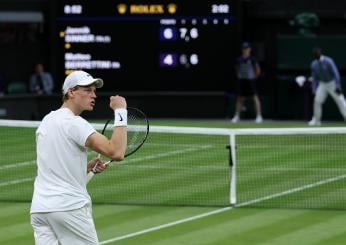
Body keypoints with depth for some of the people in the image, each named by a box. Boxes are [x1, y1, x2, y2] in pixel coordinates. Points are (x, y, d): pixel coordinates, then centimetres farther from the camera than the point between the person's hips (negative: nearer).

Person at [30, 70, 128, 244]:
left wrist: (88, 167, 10)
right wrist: (120, 112, -14)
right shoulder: (74, 123, -12)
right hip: (69, 207, -7)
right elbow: (116, 152, -22)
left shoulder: (46, 121, 15)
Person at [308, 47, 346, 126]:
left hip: (332, 83, -4)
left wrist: (338, 86, -27)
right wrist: (314, 91, 0)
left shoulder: (328, 61, -21)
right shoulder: (314, 64, -4)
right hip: (322, 84, 4)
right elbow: (314, 78, 6)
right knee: (317, 101, -6)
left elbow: (336, 73, -21)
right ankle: (316, 120, 6)